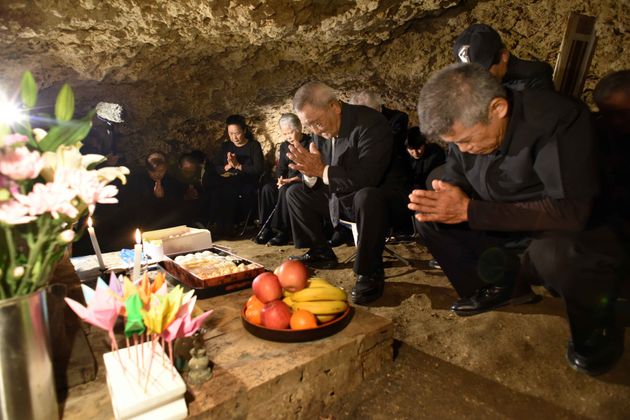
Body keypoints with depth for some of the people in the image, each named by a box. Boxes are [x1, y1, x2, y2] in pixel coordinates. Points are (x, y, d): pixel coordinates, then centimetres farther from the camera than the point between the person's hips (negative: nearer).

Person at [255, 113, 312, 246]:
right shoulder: (284, 146, 15)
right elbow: (280, 168, 14)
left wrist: (293, 179, -24)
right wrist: (280, 179, -9)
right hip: (288, 181, 6)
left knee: (285, 190, -34)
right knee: (267, 188, -21)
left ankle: (283, 232, -29)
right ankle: (267, 228, -18)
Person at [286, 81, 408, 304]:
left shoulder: (371, 123, -23)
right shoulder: (321, 130, -1)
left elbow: (365, 179, -33)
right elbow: (315, 183, 4)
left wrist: (322, 170, -29)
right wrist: (311, 172, -20)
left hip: (379, 196, -7)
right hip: (342, 197, 8)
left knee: (366, 197, -41)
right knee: (295, 192, 9)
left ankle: (370, 273, -21)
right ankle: (321, 253, 17)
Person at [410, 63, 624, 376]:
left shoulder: (559, 118, -27)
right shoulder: (466, 123, -8)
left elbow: (571, 211, -34)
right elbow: (455, 180, 2)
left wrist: (469, 210, -38)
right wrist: (442, 203, -23)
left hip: (578, 236, -5)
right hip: (510, 232, 6)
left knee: (554, 251, -39)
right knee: (428, 219, -7)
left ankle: (597, 330, -6)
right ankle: (503, 287, 6)